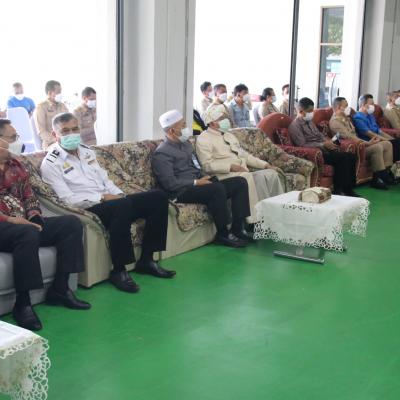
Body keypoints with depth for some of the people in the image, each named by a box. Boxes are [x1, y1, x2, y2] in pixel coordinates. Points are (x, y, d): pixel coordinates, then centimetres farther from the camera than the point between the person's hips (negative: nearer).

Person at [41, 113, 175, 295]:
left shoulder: (86, 152, 20)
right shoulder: (51, 163, -4)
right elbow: (68, 199, -13)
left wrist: (120, 195, 1)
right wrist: (102, 197, -16)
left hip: (111, 201, 8)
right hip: (88, 209, -8)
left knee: (158, 196, -8)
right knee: (123, 206, -38)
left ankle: (146, 259, -4)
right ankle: (118, 271, -25)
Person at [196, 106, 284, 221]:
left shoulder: (229, 135, 24)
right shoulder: (204, 139, -1)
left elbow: (244, 154, 25)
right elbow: (207, 165, -12)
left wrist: (265, 165, 13)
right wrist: (231, 167, -21)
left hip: (244, 172, 8)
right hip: (224, 175, -7)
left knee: (271, 173, -13)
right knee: (248, 177, -34)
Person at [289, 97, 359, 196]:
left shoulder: (309, 122, 19)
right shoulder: (295, 126, -9)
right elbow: (303, 145, -18)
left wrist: (329, 142, 3)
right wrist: (323, 145, -19)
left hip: (323, 150, 9)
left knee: (351, 156, -8)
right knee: (342, 158, -27)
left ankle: (348, 188, -6)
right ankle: (338, 190, -18)